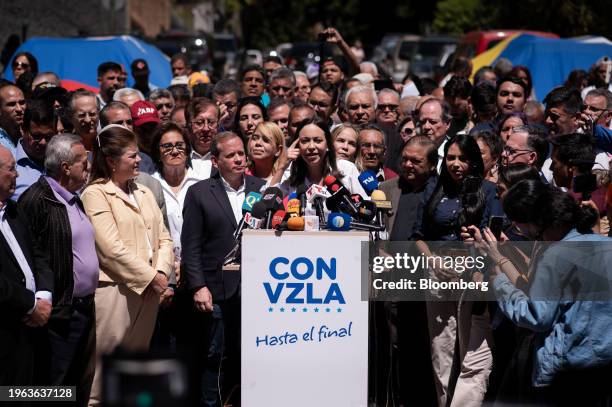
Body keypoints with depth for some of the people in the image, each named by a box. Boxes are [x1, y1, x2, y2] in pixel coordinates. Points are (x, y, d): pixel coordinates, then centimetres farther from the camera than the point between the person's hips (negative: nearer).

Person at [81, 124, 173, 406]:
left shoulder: (144, 193, 17)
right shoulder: (95, 194, -7)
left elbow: (163, 238, 15)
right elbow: (112, 248, -14)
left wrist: (162, 271, -4)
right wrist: (150, 276, -12)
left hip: (148, 289, 7)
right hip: (114, 287, -7)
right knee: (106, 356, -8)